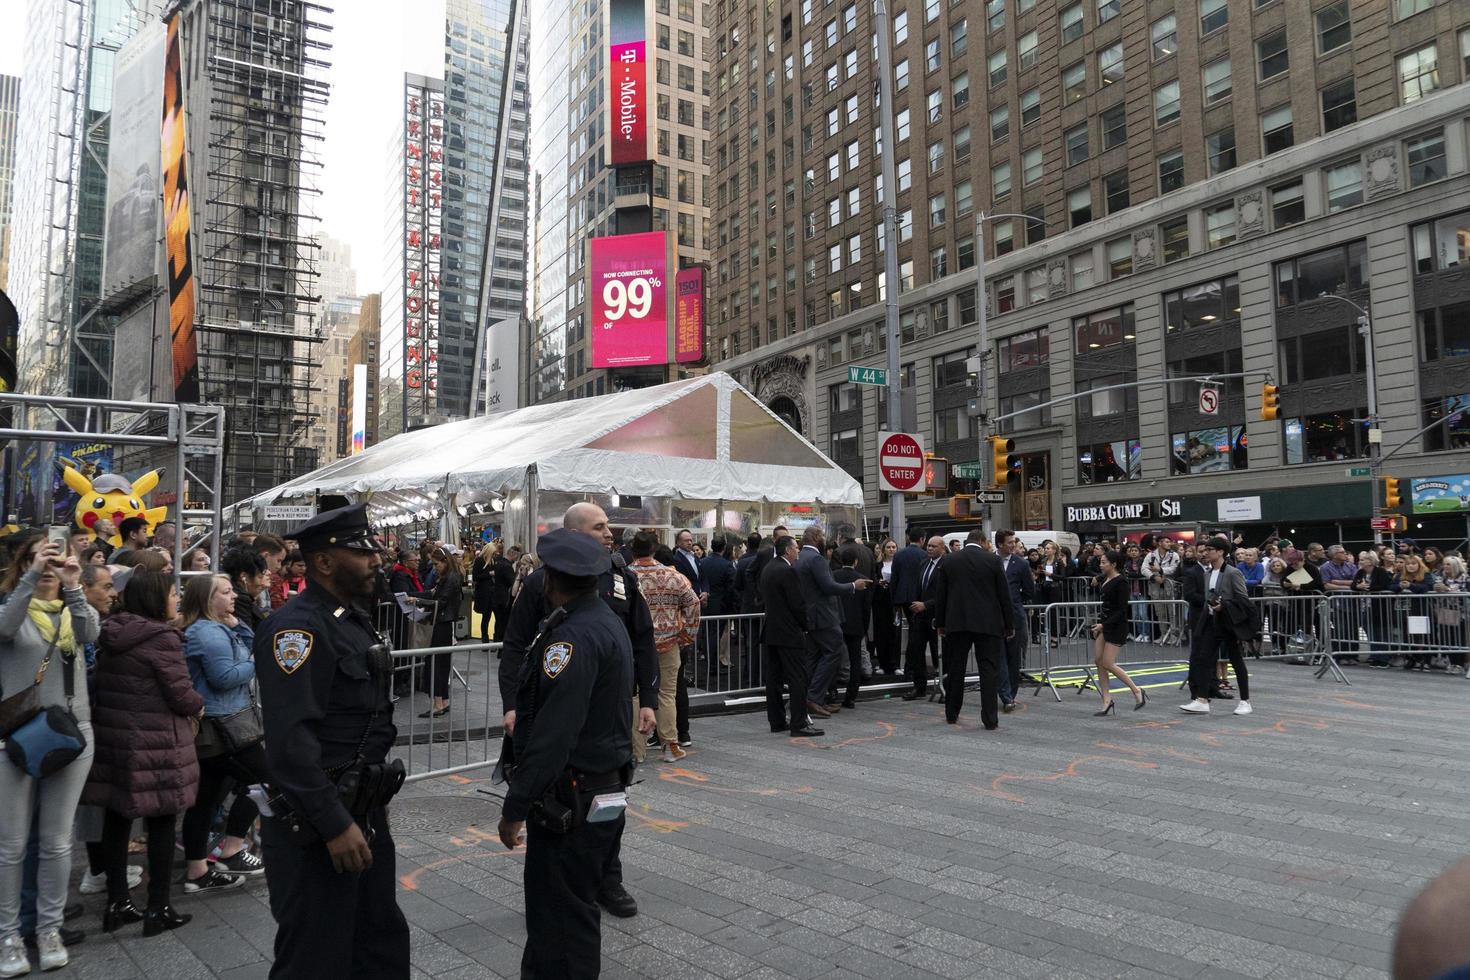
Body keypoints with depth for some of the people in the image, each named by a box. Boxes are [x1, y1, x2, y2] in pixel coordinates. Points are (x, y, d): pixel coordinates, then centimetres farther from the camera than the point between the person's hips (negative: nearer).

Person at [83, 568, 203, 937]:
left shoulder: (110, 634, 7)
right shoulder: (162, 638, -17)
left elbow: (105, 685, 16)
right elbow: (181, 694, -17)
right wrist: (199, 706, 4)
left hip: (112, 737, 8)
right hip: (153, 743, -8)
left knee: (116, 819, 14)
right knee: (161, 824, 4)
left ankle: (117, 903, 25)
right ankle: (158, 910, 11)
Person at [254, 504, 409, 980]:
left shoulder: (354, 619, 11)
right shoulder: (297, 626, -19)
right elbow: (290, 740, -27)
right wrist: (335, 825, -25)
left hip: (364, 815, 9)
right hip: (318, 829, -9)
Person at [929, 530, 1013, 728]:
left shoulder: (948, 560, 3)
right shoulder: (993, 560, -3)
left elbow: (940, 595, 5)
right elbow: (1004, 595, -1)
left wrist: (941, 623, 12)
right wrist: (1009, 624, 7)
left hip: (957, 622, 2)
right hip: (988, 623, -2)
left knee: (955, 669, 11)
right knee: (989, 670, 1)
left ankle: (951, 715, 19)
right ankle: (990, 720, -1)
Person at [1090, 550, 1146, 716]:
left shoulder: (1121, 582, -15)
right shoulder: (1105, 579, 10)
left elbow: (1122, 609, -18)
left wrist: (1104, 625, -23)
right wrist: (1099, 622, 17)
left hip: (1116, 626, -9)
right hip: (1103, 623, 9)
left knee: (1108, 664, -9)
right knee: (1098, 661, 3)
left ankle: (1137, 691, 7)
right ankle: (1107, 701, 10)